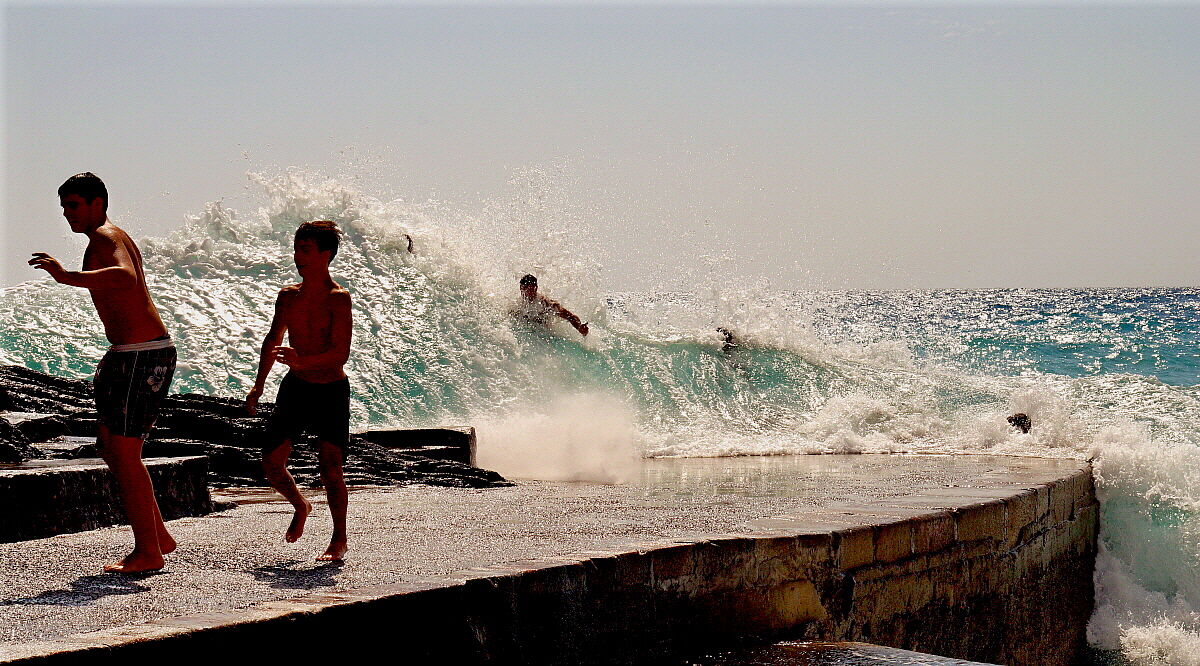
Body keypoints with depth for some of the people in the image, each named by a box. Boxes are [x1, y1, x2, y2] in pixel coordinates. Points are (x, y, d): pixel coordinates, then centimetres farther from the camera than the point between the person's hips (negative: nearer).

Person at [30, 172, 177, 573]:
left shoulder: (103, 236, -10)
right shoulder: (117, 238, 21)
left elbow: (125, 276, -32)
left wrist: (68, 278, -42)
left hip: (141, 356, -11)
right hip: (130, 355, 11)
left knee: (124, 452, -7)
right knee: (109, 446, 15)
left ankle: (148, 552, -2)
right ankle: (158, 536, 19)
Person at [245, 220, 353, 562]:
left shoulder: (338, 298, -13)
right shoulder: (288, 296, 6)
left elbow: (341, 353, -22)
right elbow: (273, 341, 19)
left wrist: (303, 361, -38)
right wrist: (259, 385, 16)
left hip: (331, 392, -6)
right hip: (295, 388, 6)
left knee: (330, 468, -8)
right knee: (272, 463, 2)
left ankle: (339, 540, 9)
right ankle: (301, 507, 32)